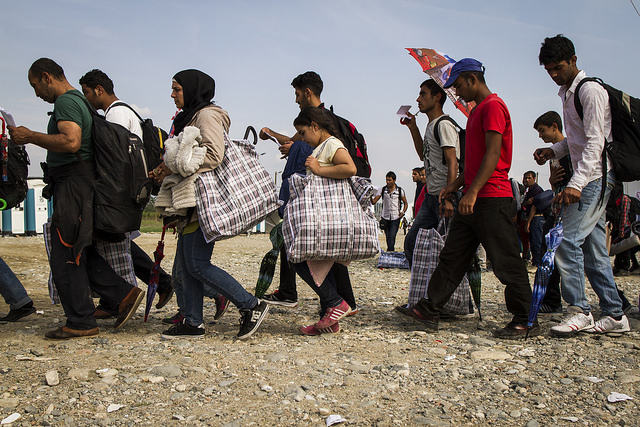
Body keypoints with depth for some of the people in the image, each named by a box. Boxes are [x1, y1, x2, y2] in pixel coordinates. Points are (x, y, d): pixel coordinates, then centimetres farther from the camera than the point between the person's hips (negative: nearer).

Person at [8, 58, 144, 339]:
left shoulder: (66, 101, -11)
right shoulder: (78, 100, 22)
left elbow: (71, 142, -27)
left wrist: (29, 136, -17)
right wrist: (33, 138, 21)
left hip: (73, 185, -10)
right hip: (74, 186, 10)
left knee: (64, 257, -4)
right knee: (79, 253, 14)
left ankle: (80, 323, 3)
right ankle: (125, 294, 12)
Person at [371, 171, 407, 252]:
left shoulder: (400, 191, 2)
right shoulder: (383, 190, 4)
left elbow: (405, 203, 13)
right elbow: (374, 202, -1)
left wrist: (403, 212, -4)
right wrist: (370, 196, -22)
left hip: (395, 217, -2)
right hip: (385, 217, 2)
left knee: (392, 236, -14)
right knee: (388, 237, 7)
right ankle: (391, 251, 18)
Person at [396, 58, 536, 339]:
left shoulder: (493, 105, -9)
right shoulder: (478, 110, 22)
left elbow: (493, 153, -19)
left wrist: (473, 192, -25)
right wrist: (456, 184, 17)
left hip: (493, 199, -10)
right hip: (473, 199, 10)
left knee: (506, 262, -2)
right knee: (452, 256, 8)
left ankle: (525, 322, 9)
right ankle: (429, 310, 13)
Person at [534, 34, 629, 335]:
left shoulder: (590, 90, -11)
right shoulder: (567, 93, 18)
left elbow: (595, 141, -21)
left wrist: (576, 183, -31)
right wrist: (553, 151, 9)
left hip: (595, 177, -10)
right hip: (586, 179, 10)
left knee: (567, 239, -15)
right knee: (593, 248, 9)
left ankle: (579, 310, -7)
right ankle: (614, 314, 15)